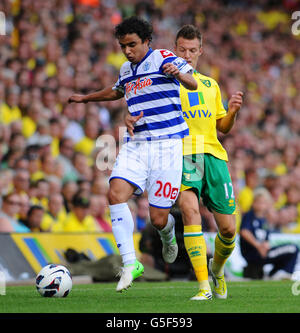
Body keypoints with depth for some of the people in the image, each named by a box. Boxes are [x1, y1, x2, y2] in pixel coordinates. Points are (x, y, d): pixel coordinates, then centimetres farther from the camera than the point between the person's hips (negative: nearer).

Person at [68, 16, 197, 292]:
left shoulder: (163, 58, -3)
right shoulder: (126, 70, 18)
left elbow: (193, 84, -15)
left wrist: (178, 73, -37)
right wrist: (86, 98, 51)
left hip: (166, 145, -6)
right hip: (135, 144, 6)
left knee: (158, 219, -8)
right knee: (116, 194, -21)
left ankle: (168, 238, 31)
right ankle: (130, 264, -17)